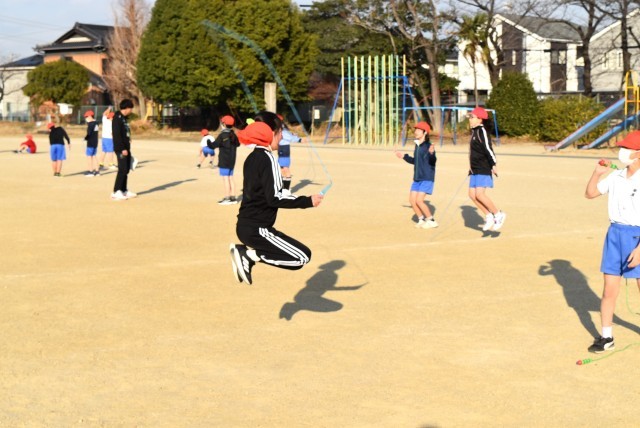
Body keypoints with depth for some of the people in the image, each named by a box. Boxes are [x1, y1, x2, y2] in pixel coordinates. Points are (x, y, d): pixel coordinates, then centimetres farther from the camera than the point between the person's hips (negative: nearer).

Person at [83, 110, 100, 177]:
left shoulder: (90, 124, -15)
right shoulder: (96, 123, 11)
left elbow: (89, 133, -19)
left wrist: (85, 138, -2)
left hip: (90, 143, -9)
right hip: (95, 142, 9)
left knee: (89, 156, -3)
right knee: (93, 156, 15)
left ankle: (90, 171, -4)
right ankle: (96, 171, 16)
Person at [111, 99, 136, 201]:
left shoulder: (124, 118, 17)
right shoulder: (117, 118, -13)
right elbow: (117, 135, -19)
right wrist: (122, 149, -22)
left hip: (126, 148, 10)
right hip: (121, 149, -10)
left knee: (126, 170, 12)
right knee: (122, 169, -11)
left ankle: (124, 190, 18)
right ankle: (116, 192, -10)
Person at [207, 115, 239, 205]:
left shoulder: (222, 135, -15)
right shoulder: (233, 135, 8)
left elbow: (214, 145, -20)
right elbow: (237, 143, 26)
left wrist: (208, 143, -4)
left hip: (224, 161, -8)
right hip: (232, 160, 8)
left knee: (225, 178, -6)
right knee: (230, 178, 13)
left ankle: (227, 198, -7)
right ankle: (233, 197, 15)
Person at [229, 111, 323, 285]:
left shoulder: (252, 158, 12)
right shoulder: (268, 159, -15)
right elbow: (274, 198, -22)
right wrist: (307, 201, -15)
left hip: (245, 225, 9)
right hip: (257, 229, -9)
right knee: (302, 257, -7)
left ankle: (244, 250, 9)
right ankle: (249, 254, -9)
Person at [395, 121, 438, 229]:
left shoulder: (428, 146, -15)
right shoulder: (417, 146, 9)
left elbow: (432, 161, -28)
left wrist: (431, 153, -48)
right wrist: (404, 157, 26)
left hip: (427, 178, -8)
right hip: (417, 178, 8)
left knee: (419, 200, -13)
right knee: (412, 200, 5)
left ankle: (431, 221, 1)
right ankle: (422, 220, 20)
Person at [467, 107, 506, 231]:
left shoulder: (482, 131, -13)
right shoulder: (474, 131, 15)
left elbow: (488, 149, -20)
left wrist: (494, 165, -25)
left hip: (483, 169, -9)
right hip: (475, 170, 9)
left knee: (479, 194, -14)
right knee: (472, 194, 4)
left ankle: (498, 214, 1)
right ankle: (489, 216, 14)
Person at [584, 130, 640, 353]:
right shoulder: (616, 176, 4)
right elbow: (590, 193, 15)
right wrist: (597, 173, -1)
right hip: (615, 233, 5)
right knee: (609, 289, 5)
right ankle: (606, 337, 15)